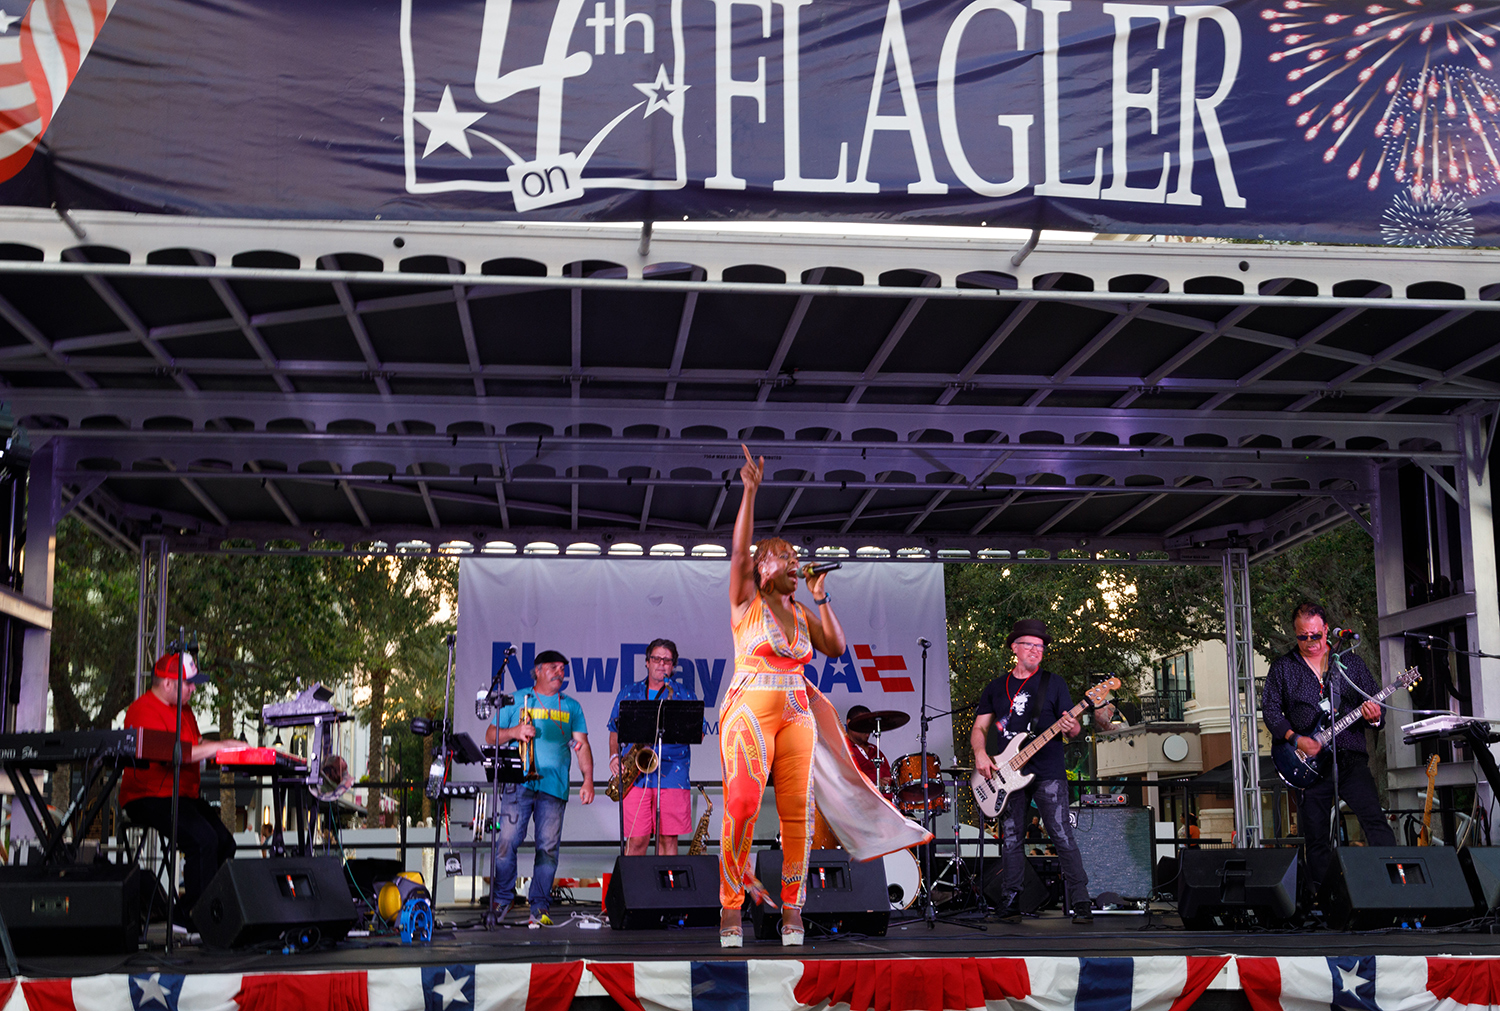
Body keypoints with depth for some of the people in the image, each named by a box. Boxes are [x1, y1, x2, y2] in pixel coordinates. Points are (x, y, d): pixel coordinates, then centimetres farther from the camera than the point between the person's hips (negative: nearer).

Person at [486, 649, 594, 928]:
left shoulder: (571, 707, 18)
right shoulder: (515, 701, 13)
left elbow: (582, 745, 13)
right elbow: (490, 736, 11)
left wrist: (588, 779, 1)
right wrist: (514, 732, -8)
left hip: (555, 787, 2)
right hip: (518, 783, -2)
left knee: (548, 846, -3)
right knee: (508, 841, -8)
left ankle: (539, 908, 4)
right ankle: (502, 899, 8)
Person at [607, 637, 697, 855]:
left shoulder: (685, 693, 14)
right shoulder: (629, 692, 18)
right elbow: (615, 730, 20)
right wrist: (614, 756, 3)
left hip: (672, 773, 0)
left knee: (668, 838, -2)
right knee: (636, 839, -5)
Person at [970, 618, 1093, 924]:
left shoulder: (1053, 683, 6)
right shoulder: (996, 688, 13)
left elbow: (1073, 725, 2)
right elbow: (979, 728, 13)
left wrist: (1072, 728, -22)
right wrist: (980, 754, -6)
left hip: (1048, 773, -3)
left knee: (1062, 836, -10)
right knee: (1011, 840, 4)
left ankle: (1080, 902, -7)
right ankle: (1010, 904, 11)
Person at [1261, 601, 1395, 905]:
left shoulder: (1351, 663, 10)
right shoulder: (1283, 667, 7)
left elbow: (1375, 703, 12)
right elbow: (1269, 709, 2)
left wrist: (1373, 716, -12)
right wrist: (1296, 739, -11)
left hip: (1350, 758, 0)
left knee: (1374, 820, -17)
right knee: (1315, 836, 4)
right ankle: (1320, 894, 13)